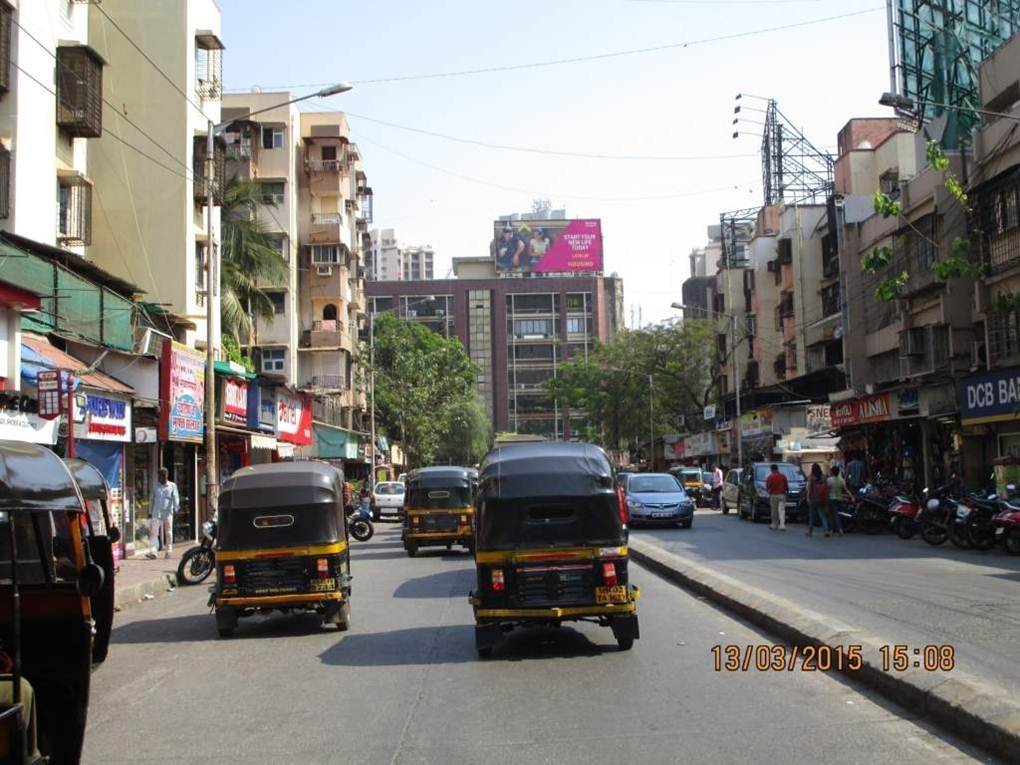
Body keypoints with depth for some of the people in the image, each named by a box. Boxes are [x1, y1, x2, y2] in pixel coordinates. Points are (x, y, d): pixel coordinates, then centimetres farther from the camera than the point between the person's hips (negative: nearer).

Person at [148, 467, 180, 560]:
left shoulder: (172, 486, 5)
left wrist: (176, 508, -20)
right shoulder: (155, 487, 13)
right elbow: (152, 500, 18)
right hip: (156, 513, 2)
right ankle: (153, 552, -16)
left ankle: (168, 552, 12)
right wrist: (150, 513, 16)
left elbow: (175, 497, -4)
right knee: (154, 533, -10)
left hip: (168, 513, -2)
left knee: (168, 533, 4)